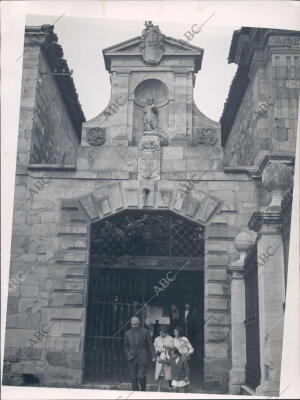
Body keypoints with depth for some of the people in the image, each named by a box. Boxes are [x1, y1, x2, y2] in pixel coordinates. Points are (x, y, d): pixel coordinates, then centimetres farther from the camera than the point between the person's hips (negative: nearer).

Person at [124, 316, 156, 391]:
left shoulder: (145, 332, 0)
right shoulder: (128, 333, 8)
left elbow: (150, 345, 0)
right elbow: (126, 347, 15)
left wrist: (153, 355, -10)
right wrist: (128, 355, 0)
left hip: (142, 358, -3)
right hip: (132, 359, 3)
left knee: (141, 376, -10)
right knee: (133, 379, 2)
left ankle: (143, 390, 14)